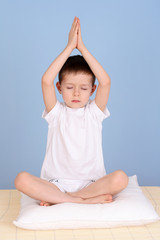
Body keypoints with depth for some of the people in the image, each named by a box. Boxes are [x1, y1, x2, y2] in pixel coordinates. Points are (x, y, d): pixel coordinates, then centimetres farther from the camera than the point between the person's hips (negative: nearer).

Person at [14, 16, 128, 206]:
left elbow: (105, 82, -11)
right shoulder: (56, 112, 5)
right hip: (56, 183, 0)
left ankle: (55, 199, -19)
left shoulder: (94, 112, 7)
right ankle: (86, 200, -23)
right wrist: (70, 47, -10)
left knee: (120, 178, -30)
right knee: (22, 179, -28)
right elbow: (46, 81, -12)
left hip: (90, 183, 1)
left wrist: (82, 48, -8)